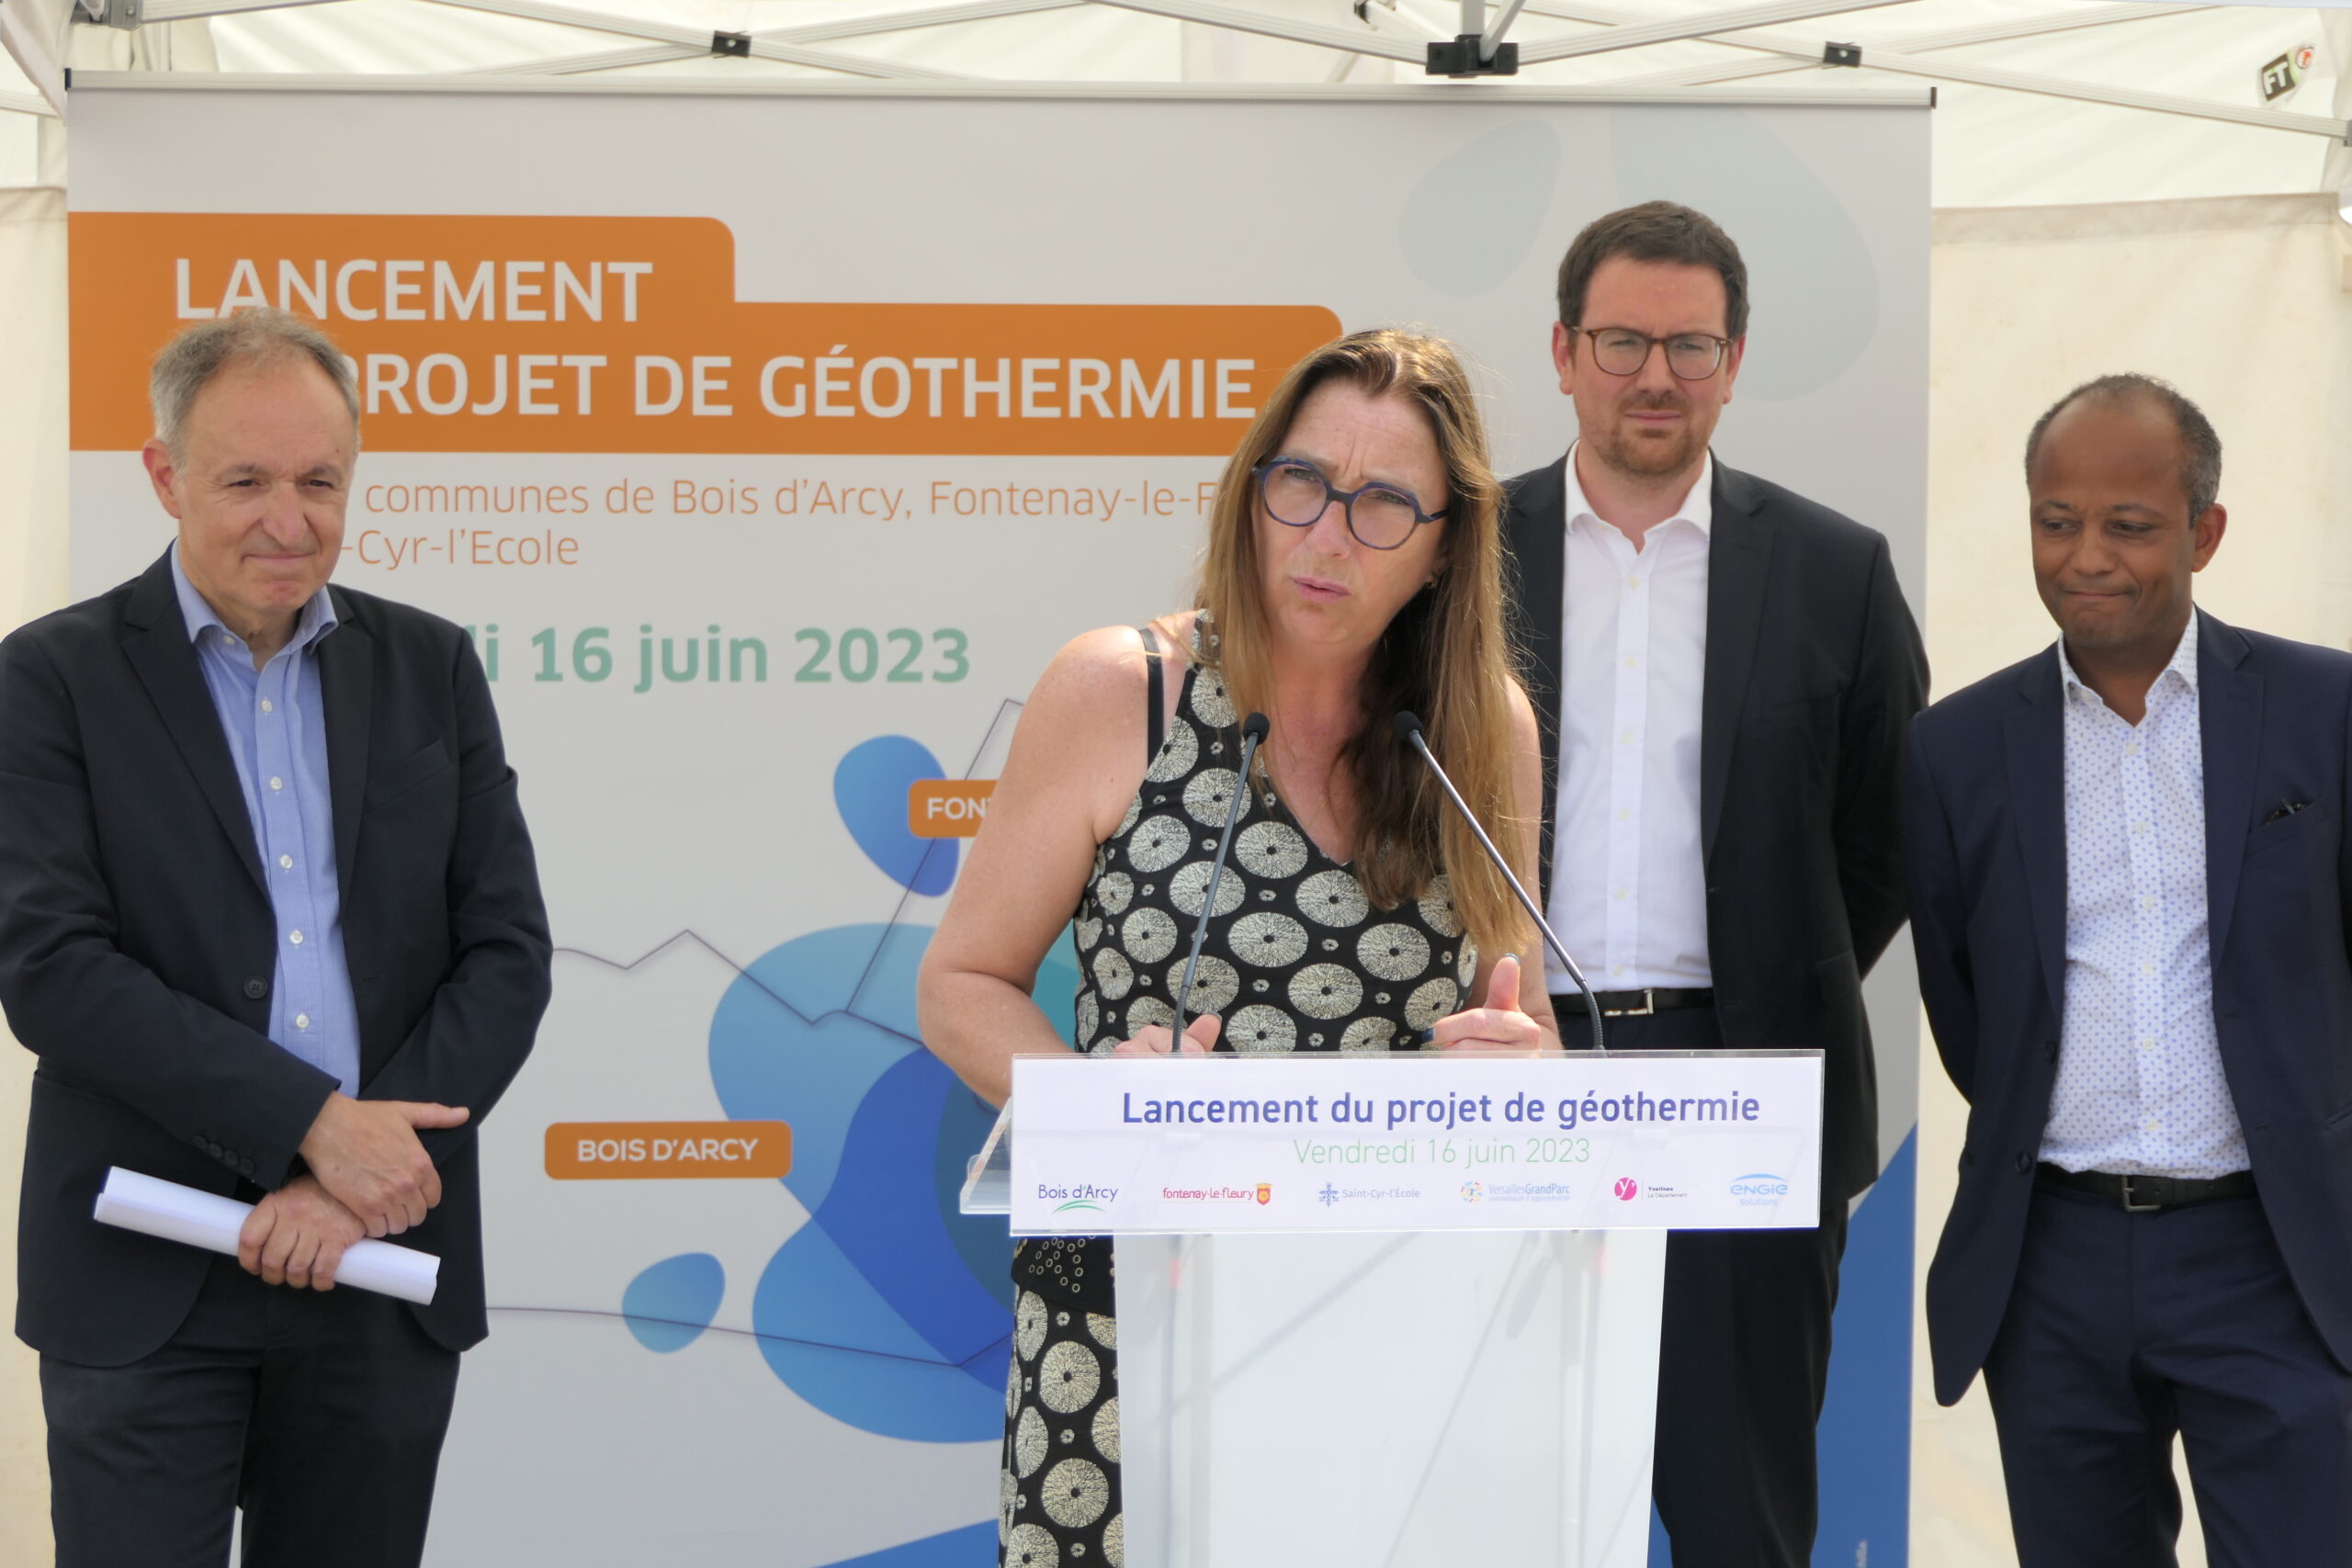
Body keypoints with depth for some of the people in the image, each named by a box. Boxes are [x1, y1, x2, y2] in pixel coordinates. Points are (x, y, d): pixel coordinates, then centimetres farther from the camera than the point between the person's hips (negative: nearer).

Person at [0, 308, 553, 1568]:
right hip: (144, 1285, -3)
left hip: (381, 1275, 3)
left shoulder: (429, 669, 10)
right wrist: (311, 1123, -16)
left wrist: (355, 1176, -9)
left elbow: (508, 949, 4)